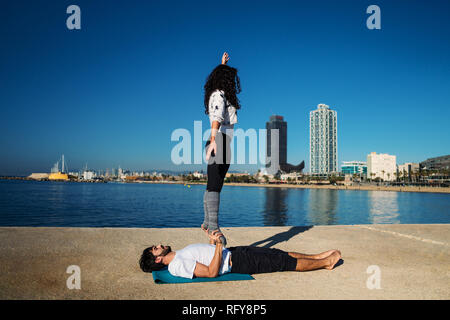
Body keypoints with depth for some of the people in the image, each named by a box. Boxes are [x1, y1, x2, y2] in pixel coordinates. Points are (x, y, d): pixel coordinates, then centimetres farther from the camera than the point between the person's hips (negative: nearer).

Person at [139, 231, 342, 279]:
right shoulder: (178, 266, -18)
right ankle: (326, 262, 11)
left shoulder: (180, 256, 13)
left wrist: (213, 240, 15)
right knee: (283, 262, -4)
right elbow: (212, 272, -25)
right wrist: (218, 243, -26)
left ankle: (320, 257, 21)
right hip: (236, 262, -9)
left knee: (278, 254, 9)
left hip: (233, 253, 9)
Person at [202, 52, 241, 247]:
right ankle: (213, 227, -20)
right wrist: (213, 139, -38)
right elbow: (217, 118, -25)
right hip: (220, 140, -10)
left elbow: (221, 77, 45)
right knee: (215, 185, -16)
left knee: (213, 185, 12)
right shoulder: (219, 95, -7)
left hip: (219, 142, 10)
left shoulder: (217, 94, 21)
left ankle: (207, 221, 20)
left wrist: (223, 65, 54)